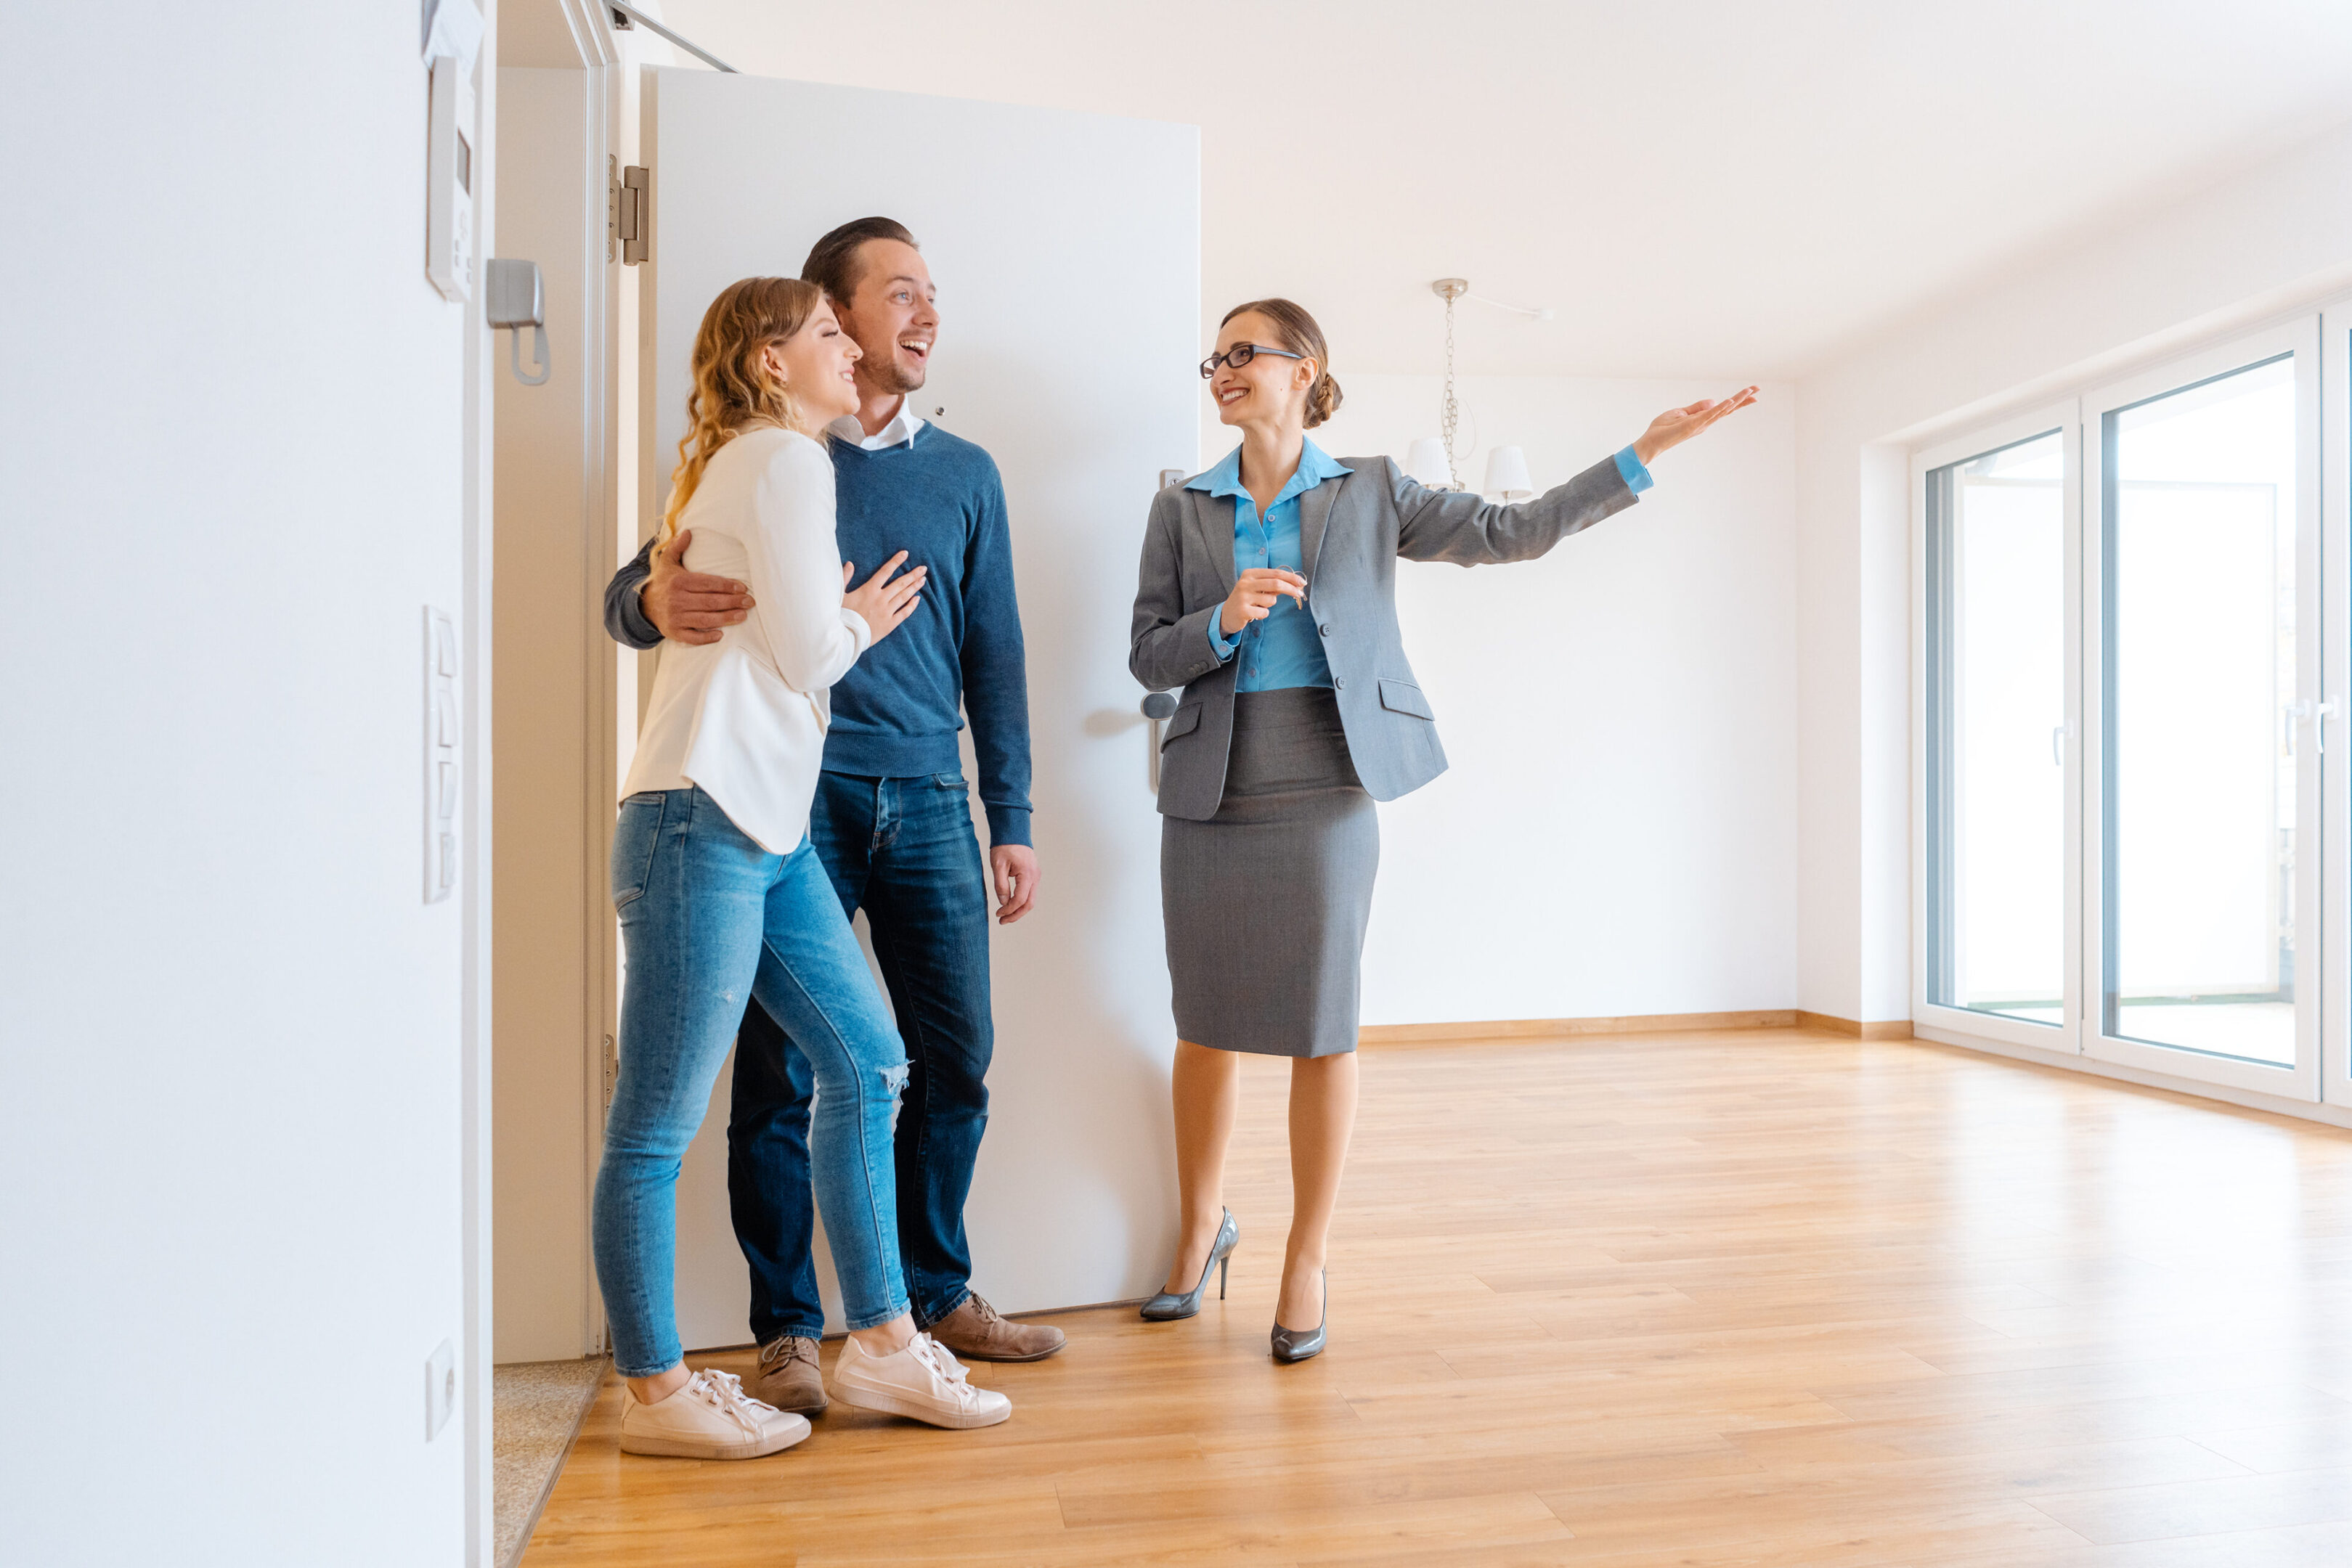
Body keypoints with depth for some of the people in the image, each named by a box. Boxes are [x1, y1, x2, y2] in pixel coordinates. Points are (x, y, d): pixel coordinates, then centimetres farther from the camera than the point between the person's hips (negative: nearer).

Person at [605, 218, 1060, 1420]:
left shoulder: (964, 474, 14)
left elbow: (993, 653, 13)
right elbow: (631, 593, 3)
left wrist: (1011, 821, 9)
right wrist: (657, 603, -23)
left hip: (927, 802, 3)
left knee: (955, 1059, 6)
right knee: (780, 1071, 1)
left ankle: (937, 1292, 25)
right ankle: (787, 1329, 17)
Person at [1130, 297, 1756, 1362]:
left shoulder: (1369, 494, 8)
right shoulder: (1183, 509, 10)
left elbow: (1511, 532, 4)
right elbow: (1148, 657, 5)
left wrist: (1643, 454, 0)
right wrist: (1224, 619, -14)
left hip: (1325, 792, -1)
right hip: (1211, 795, 2)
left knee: (1320, 1028, 2)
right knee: (1206, 1026, 9)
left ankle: (1307, 1260, 19)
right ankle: (1201, 1227, 32)